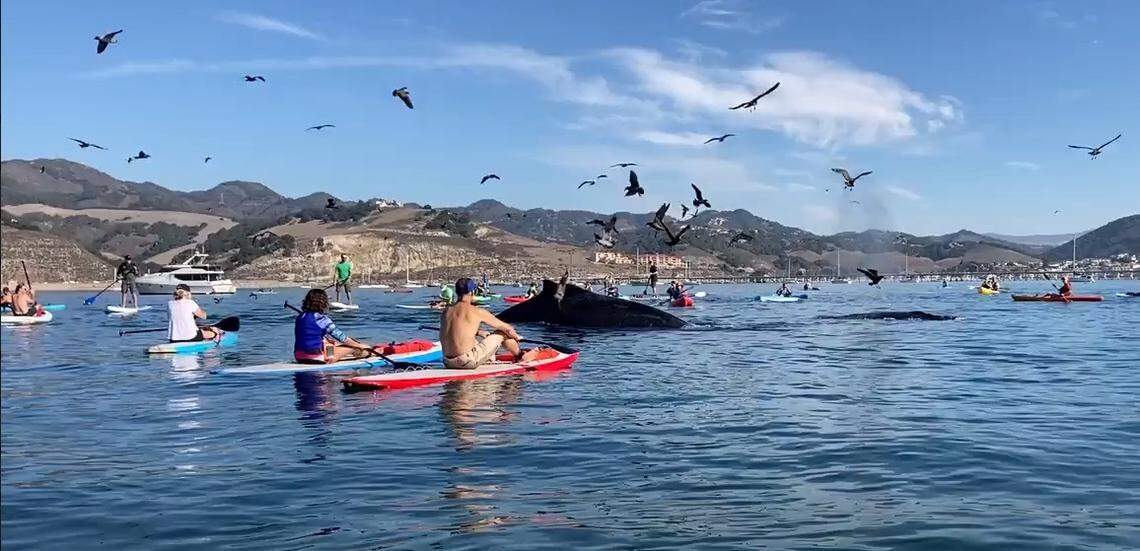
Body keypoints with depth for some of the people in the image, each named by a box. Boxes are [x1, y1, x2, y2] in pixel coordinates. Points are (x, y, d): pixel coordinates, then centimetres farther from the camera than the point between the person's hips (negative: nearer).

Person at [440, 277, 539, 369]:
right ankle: (521, 357, 31)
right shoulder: (476, 311, -9)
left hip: (448, 363, 7)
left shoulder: (446, 311, 8)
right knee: (502, 333, 9)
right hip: (467, 361, -7)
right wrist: (516, 336, 21)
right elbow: (507, 328, 1)